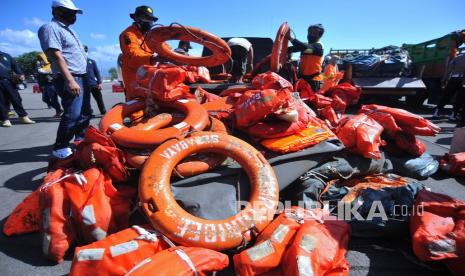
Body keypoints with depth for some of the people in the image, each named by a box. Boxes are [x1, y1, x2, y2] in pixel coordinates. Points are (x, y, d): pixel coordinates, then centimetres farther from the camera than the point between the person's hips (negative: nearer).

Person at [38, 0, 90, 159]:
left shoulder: (67, 29, 22)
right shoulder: (50, 28, -8)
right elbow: (57, 56, -18)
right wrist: (70, 80, -26)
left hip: (82, 77, 10)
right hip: (70, 79, -10)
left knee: (85, 113, 14)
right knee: (72, 115, -16)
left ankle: (80, 141, 26)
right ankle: (60, 148, -6)